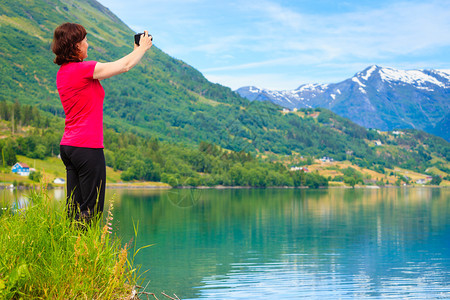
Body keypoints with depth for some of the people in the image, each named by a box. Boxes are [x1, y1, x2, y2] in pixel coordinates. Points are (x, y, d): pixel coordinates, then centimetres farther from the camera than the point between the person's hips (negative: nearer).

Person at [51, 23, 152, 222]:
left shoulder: (63, 71, 11)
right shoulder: (82, 69, -15)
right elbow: (124, 66, -6)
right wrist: (142, 48, 11)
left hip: (68, 146, 9)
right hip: (87, 146, -9)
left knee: (74, 207, 11)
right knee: (91, 208, -3)